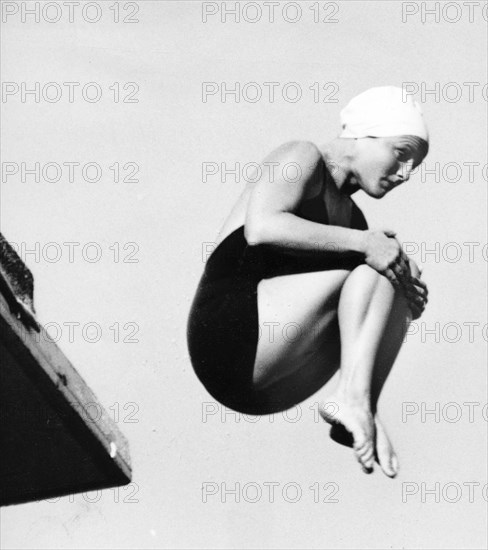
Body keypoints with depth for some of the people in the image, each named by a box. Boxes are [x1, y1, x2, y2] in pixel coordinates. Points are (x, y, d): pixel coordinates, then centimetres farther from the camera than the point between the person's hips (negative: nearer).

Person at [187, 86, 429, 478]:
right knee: (372, 267, -13)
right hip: (231, 332, -9)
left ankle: (359, 412, -12)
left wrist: (407, 283, -4)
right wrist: (361, 243, -21)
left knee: (392, 281, 3)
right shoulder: (302, 158, -2)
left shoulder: (349, 215, 23)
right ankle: (353, 398, -22)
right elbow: (261, 229, -21)